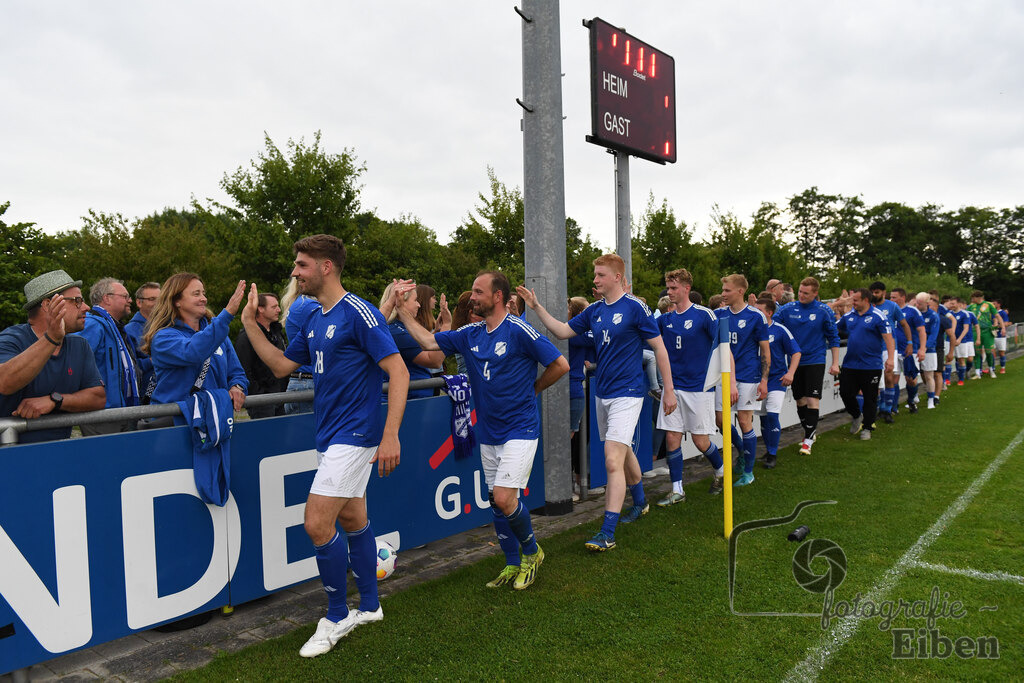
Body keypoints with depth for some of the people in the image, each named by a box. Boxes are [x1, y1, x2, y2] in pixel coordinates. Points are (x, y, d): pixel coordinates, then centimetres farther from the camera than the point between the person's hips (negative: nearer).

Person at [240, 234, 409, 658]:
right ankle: (369, 606, 32)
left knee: (318, 523, -11)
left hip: (353, 436, -9)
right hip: (329, 435, 9)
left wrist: (391, 435, -25)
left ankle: (337, 617, 9)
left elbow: (398, 372, -18)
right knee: (351, 519, 17)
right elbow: (282, 365, 21)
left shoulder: (359, 313, -15)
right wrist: (250, 324, 13)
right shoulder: (312, 321, 12)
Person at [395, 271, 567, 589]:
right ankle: (513, 565, 28)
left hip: (519, 430, -7)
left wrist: (531, 389, -2)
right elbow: (429, 341, 12)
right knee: (496, 501, 12)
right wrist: (402, 310, 8)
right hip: (488, 433, 7)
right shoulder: (471, 334, 7)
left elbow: (560, 364, -11)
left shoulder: (519, 330, -14)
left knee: (504, 497, -15)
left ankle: (531, 550, 12)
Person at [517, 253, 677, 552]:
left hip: (627, 394, -7)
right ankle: (640, 503, 45)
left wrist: (669, 390, -7)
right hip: (602, 393, 7)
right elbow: (563, 331, 11)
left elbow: (659, 348, -8)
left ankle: (607, 533, -9)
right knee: (624, 453, 22)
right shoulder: (594, 310, 7)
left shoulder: (635, 307, -12)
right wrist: (536, 307, 1)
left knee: (613, 461, -14)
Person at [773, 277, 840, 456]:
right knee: (800, 400, 10)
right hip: (795, 361, 3)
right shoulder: (787, 309, 0)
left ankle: (808, 440, -2)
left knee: (812, 399, -9)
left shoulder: (824, 311, -4)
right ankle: (810, 432, 28)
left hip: (815, 361, -3)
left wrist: (835, 363, 1)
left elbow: (833, 337, 3)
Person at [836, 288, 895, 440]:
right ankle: (857, 416, 33)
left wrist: (890, 358, -20)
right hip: (849, 364, 5)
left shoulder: (878, 316, -7)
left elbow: (888, 338, -12)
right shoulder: (849, 316, 9)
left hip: (871, 366, -5)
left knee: (870, 398, 5)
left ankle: (867, 428, 18)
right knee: (846, 393, 6)